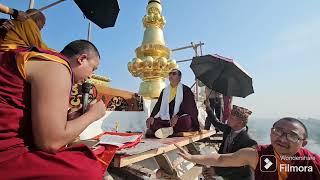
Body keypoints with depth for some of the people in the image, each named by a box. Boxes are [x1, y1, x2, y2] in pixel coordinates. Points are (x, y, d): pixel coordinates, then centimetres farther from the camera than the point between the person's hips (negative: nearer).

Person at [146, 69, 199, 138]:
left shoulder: (185, 89, 3)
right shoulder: (164, 91, 17)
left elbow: (187, 106, -10)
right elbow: (158, 105, 8)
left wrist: (177, 116, -27)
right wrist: (152, 116, -10)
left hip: (180, 119, -3)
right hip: (166, 119, 4)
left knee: (186, 120, -36)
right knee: (151, 122, -20)